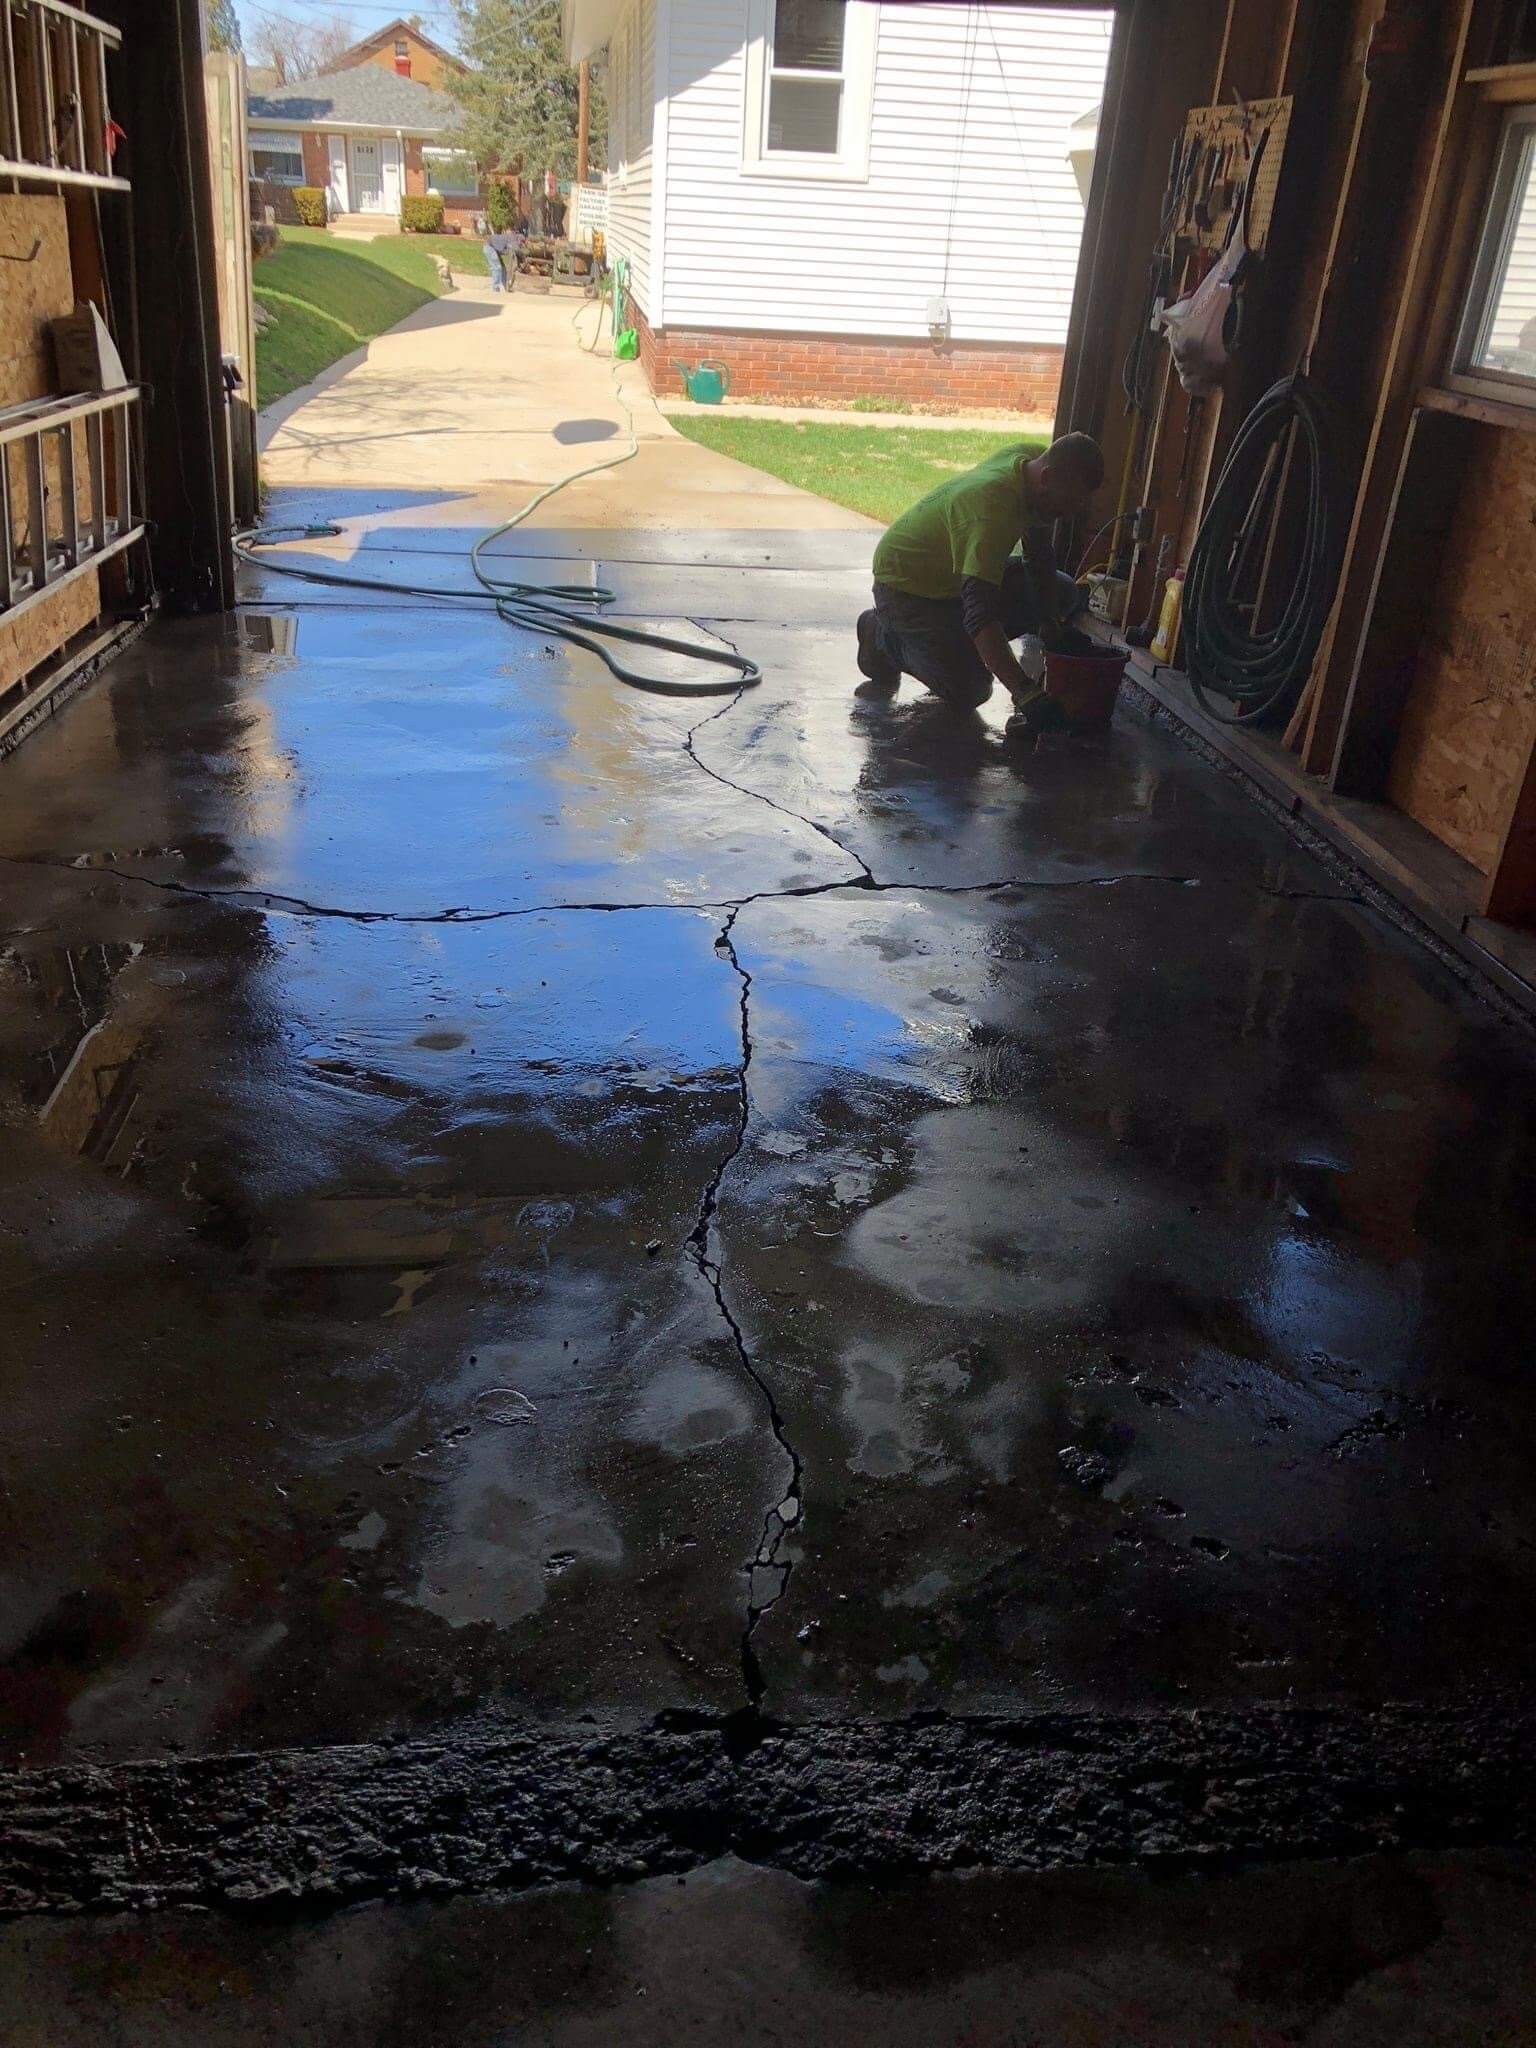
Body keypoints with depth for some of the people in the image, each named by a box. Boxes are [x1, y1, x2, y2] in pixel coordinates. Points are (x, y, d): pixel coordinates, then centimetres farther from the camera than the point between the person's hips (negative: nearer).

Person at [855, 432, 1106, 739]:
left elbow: (1038, 551, 4)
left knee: (1065, 596, 1)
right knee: (968, 692, -15)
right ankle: (884, 638, 6)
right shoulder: (991, 510, -39)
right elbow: (980, 614, -47)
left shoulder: (1031, 458, -13)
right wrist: (1026, 693, -52)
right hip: (907, 586, -8)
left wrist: (1050, 620, -2)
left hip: (954, 569, 9)